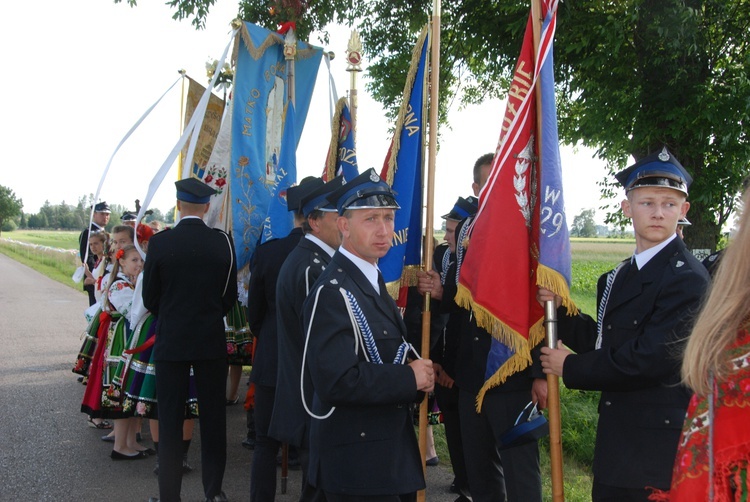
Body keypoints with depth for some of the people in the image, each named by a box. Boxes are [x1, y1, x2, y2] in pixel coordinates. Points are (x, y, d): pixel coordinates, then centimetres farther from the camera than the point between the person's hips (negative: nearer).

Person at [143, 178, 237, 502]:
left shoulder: (159, 242, -9)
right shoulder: (223, 242, -5)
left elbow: (149, 299, -1)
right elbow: (230, 297, 2)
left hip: (170, 342, -1)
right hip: (212, 342, 1)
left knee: (170, 419, 8)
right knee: (213, 417, 11)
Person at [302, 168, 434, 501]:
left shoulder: (371, 280, 12)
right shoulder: (332, 292, -19)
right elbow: (336, 380, -29)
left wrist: (420, 376, 2)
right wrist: (409, 379, -19)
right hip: (357, 464, -10)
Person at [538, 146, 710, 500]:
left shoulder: (688, 278, -17)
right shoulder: (622, 275, 13)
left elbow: (652, 358, -24)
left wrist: (572, 368, -13)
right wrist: (559, 311, -4)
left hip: (656, 448, -9)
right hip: (618, 442, 9)